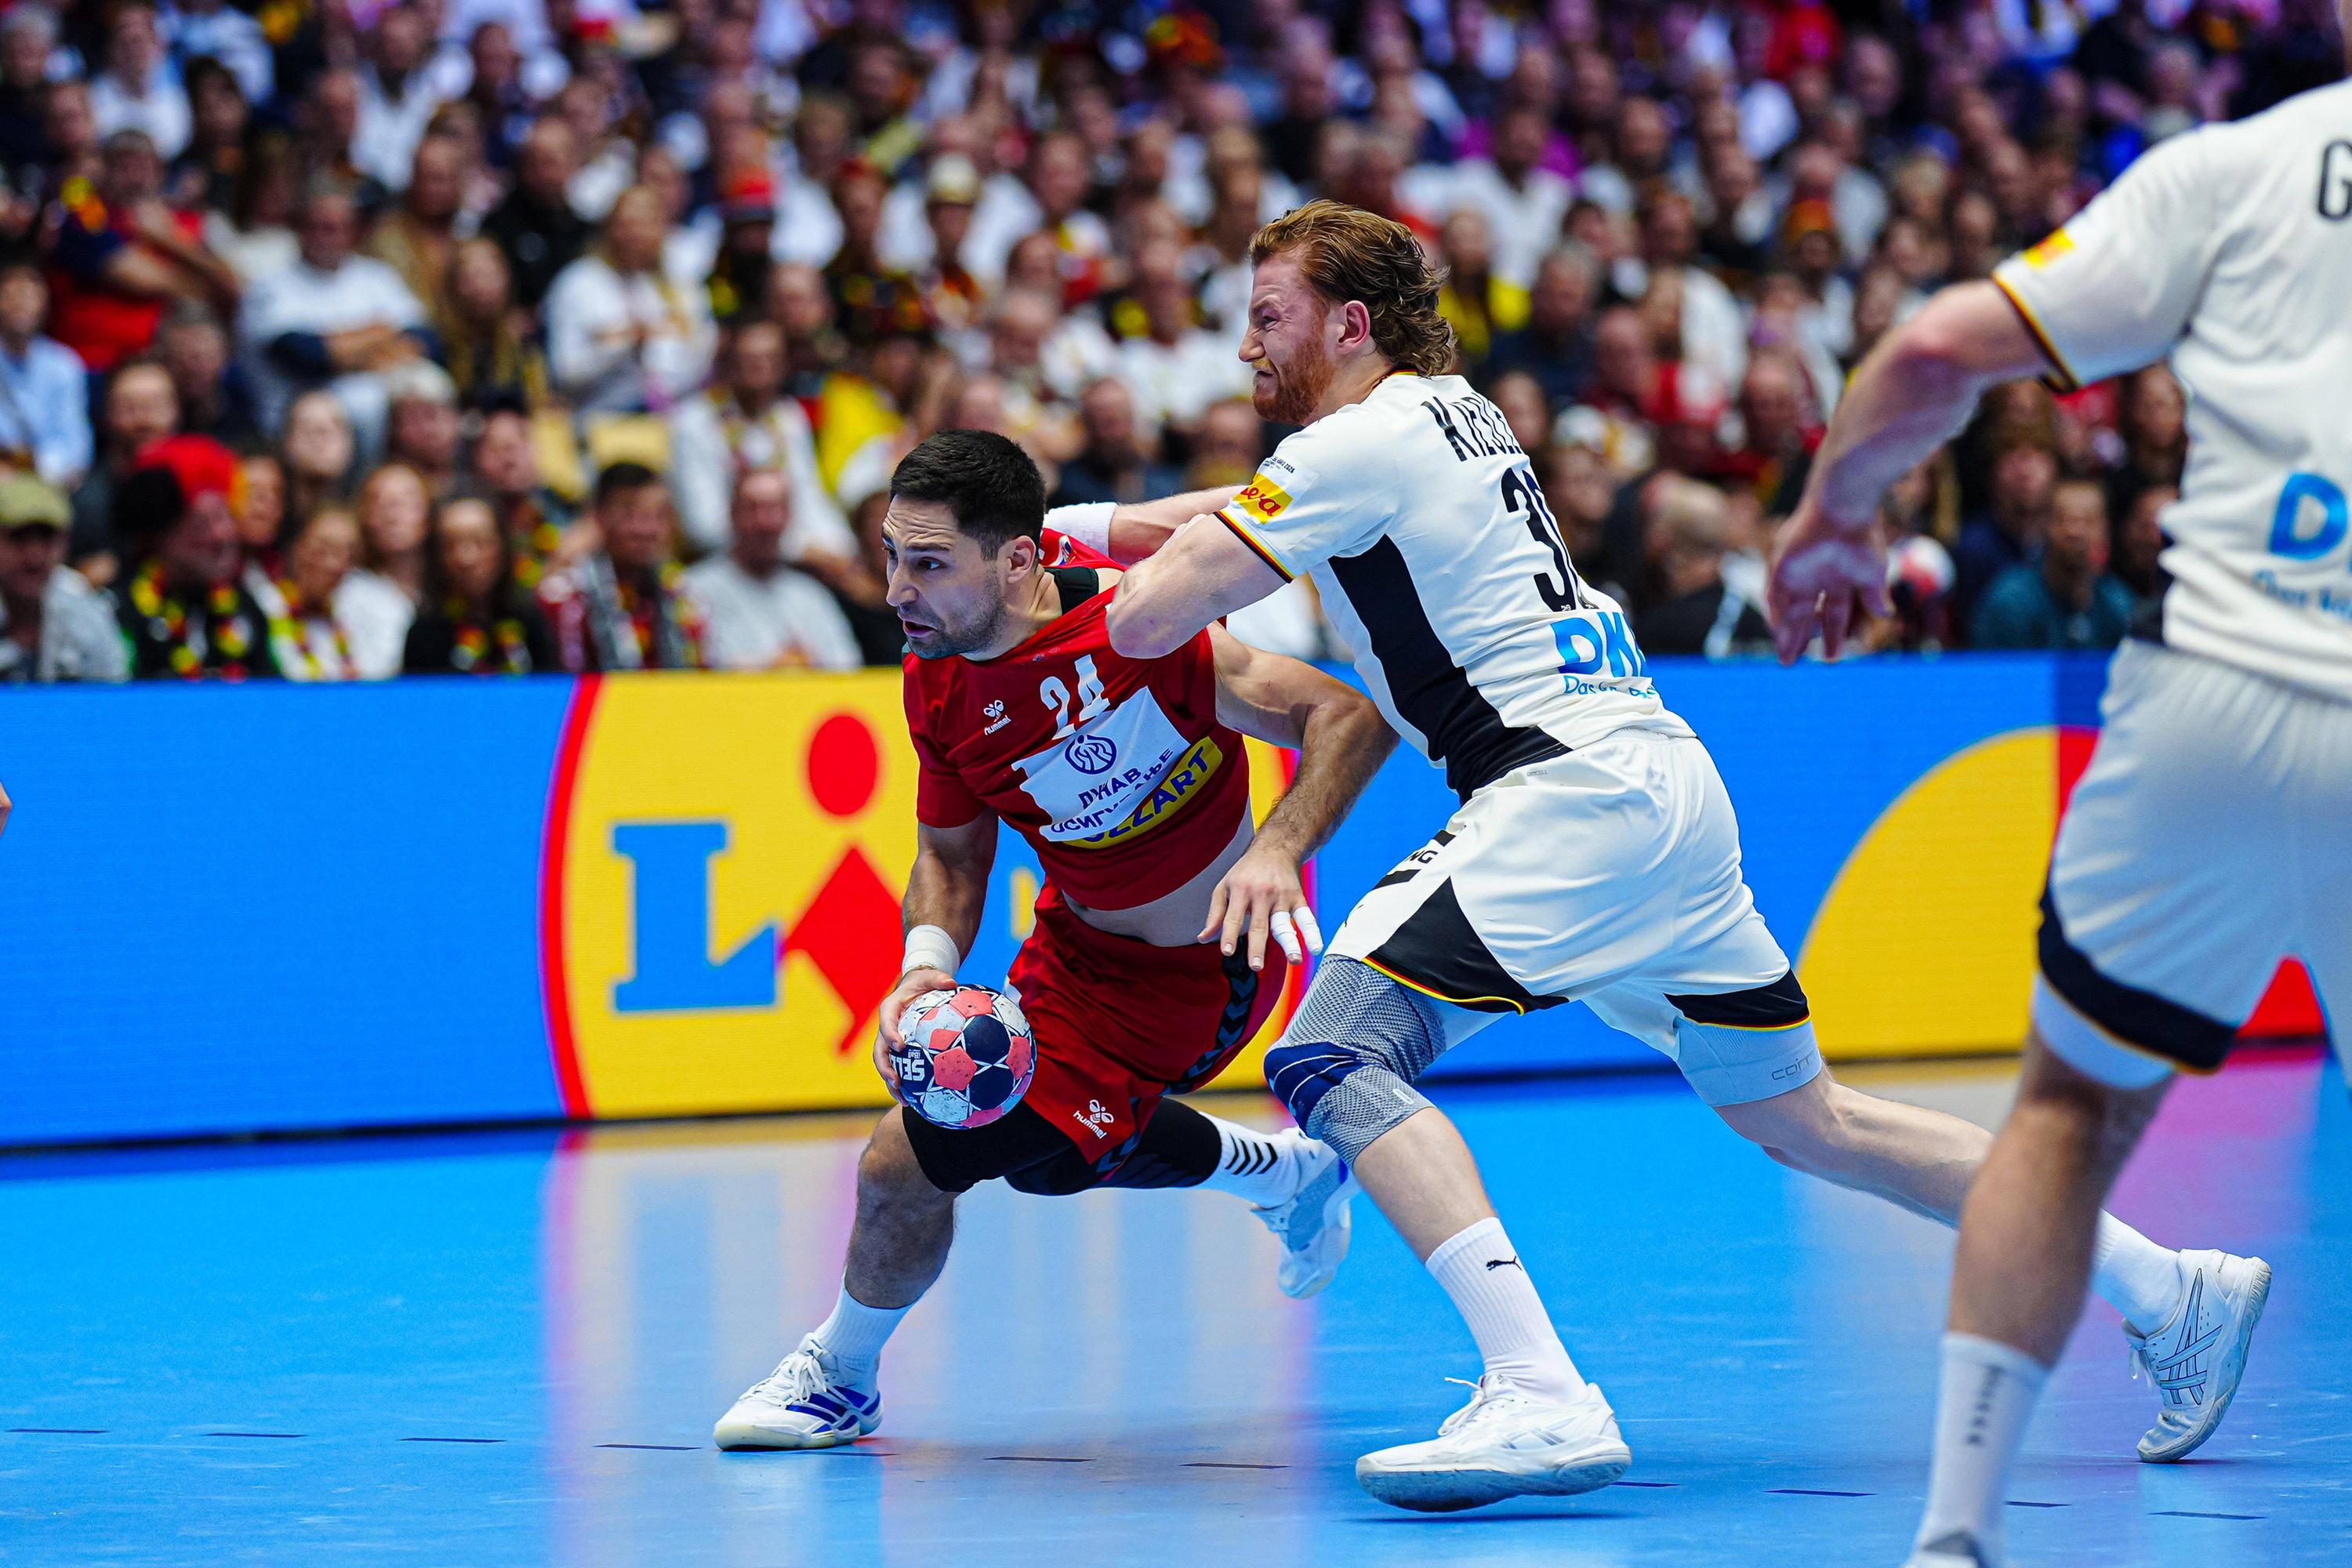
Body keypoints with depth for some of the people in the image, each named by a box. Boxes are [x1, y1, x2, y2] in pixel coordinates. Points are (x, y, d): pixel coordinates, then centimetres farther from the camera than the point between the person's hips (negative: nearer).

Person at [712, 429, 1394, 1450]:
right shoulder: (937, 684, -10)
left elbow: (1347, 720, -29)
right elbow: (951, 854, 4)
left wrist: (1276, 850, -45)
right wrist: (929, 964, -17)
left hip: (1197, 969, -8)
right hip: (1078, 937, 8)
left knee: (907, 1161, -12)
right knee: (1057, 1152, 30)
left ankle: (840, 1375, 16)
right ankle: (1291, 1174, 52)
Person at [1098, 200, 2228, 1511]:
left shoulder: (1363, 440, -6)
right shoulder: (1452, 416, 21)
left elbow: (1148, 623, -9)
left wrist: (1157, 562, 13)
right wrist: (1075, 525, 31)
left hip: (1574, 789, -10)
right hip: (1670, 778, 10)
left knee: (1337, 1052, -16)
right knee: (1801, 1116, 19)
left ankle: (1544, 1401, -30)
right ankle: (2165, 1285, 25)